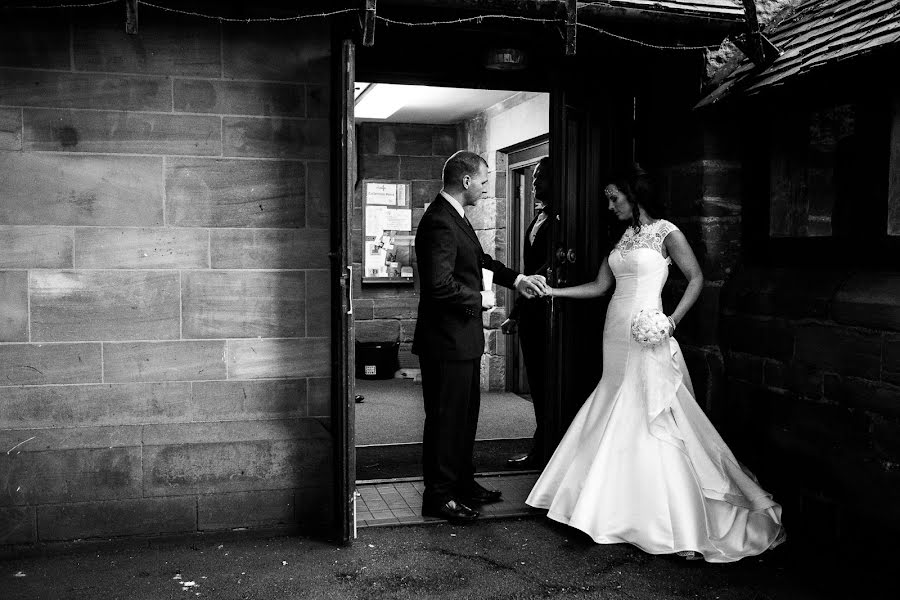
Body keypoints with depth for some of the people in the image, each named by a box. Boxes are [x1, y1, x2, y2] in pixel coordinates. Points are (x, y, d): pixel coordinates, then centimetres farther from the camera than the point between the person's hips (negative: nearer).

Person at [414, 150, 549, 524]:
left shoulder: (454, 217, 11)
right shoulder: (439, 222, -22)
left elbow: (480, 261, 22)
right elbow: (440, 285, -28)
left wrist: (517, 279, 11)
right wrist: (480, 299, -14)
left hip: (463, 338, 10)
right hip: (447, 340, -10)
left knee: (465, 414, 19)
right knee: (445, 418, 1)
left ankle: (463, 483, 33)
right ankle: (438, 496, 14)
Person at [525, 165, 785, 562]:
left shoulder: (666, 232, -4)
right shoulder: (623, 237, 16)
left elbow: (696, 279, -5)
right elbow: (600, 286, 16)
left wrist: (673, 320, -16)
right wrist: (552, 291, 11)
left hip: (646, 341, -7)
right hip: (615, 337, 7)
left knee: (646, 422, -7)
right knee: (614, 423, 9)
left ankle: (678, 521, 2)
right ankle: (618, 509, 21)